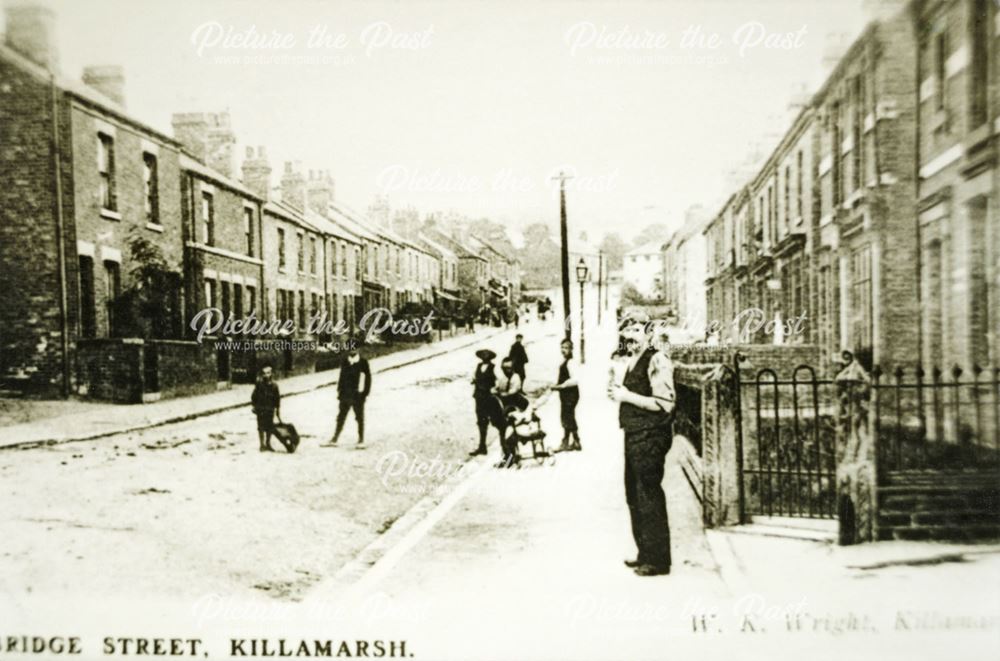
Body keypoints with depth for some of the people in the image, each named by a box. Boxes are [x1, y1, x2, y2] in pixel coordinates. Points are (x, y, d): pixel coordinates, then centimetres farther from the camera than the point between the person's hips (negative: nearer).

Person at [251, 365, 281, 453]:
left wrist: (277, 410, 8)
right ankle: (262, 445, 5)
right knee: (261, 427, -1)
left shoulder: (274, 386, 2)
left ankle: (268, 444, 20)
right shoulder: (259, 384, -4)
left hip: (270, 410, 2)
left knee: (269, 427, 7)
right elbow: (254, 396, 2)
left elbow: (277, 399, 8)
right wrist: (253, 406, -2)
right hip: (260, 409, -2)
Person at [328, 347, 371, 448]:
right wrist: (339, 390, 10)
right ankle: (335, 438, 18)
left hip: (358, 396, -4)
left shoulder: (363, 363, -6)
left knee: (359, 418, 5)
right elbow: (341, 377, 15)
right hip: (345, 395, 4)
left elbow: (368, 378, -6)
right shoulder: (345, 362, 7)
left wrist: (365, 393, -11)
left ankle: (361, 440, 14)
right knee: (341, 417, 10)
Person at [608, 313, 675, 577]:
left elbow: (664, 403, -22)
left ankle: (658, 560, 8)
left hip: (651, 437, -10)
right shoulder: (632, 361, 15)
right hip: (634, 435, 10)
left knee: (649, 497, -3)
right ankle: (645, 553, 29)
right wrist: (619, 393, 8)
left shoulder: (657, 361, -14)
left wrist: (627, 396, -19)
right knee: (634, 496, 16)